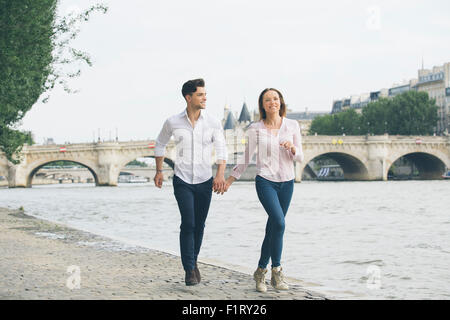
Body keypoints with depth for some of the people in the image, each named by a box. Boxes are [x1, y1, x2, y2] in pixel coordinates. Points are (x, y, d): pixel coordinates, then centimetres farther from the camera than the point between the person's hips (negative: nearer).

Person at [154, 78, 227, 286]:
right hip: (182, 181, -2)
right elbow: (160, 144, 14)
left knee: (199, 225, 8)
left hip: (205, 182, 2)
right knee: (188, 224, -13)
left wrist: (220, 175, -13)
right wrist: (159, 171, 16)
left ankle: (194, 261, 29)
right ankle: (189, 270, -10)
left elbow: (221, 150, 1)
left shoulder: (213, 124, -2)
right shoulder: (173, 123, -3)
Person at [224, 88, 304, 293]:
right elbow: (247, 157, 9)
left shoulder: (292, 126, 4)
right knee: (278, 222, -21)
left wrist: (292, 148, -16)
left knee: (273, 229, 5)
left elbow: (300, 158, 6)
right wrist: (230, 179, 9)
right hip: (265, 181, -3)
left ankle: (261, 272, 18)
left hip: (286, 182, 3)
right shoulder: (256, 129, 0)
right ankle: (276, 270, -9)